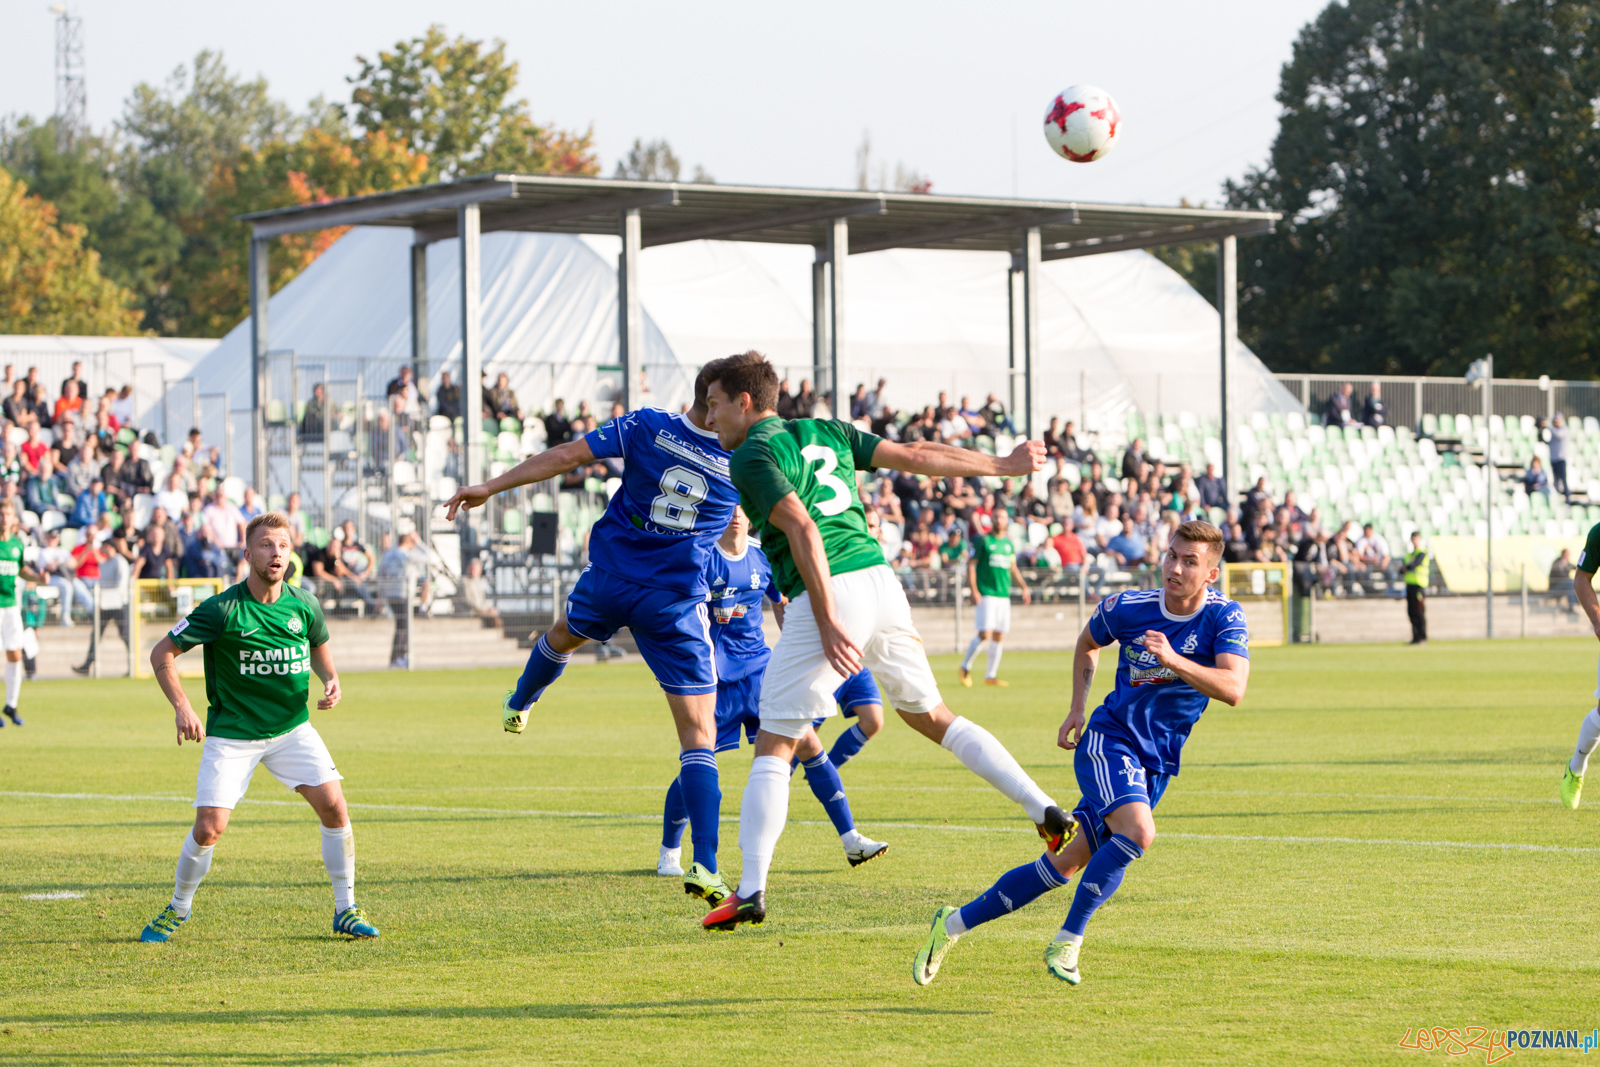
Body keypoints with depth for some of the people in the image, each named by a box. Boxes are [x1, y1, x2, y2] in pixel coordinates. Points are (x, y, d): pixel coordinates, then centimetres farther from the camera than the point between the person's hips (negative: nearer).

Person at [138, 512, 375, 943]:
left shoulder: (304, 605, -3)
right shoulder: (222, 609, -15)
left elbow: (320, 648, 18)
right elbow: (162, 654, -9)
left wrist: (331, 680, -2)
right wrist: (182, 707, -20)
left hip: (292, 727, 3)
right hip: (231, 734, -3)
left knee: (334, 806, -11)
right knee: (208, 828, -10)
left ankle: (346, 910, 3)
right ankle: (177, 909, 16)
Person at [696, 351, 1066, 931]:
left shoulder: (750, 457, -3)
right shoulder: (824, 431, 19)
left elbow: (803, 530, -16)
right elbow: (918, 456, 21)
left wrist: (827, 623, -20)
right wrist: (1002, 466, 32)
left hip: (829, 593, -7)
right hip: (879, 576, 7)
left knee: (774, 747, -1)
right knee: (932, 716, 22)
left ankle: (751, 889, -11)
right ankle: (1044, 809, 14)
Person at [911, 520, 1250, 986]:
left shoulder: (1225, 617, -10)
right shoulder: (1127, 608, -7)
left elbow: (1234, 690, -25)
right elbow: (1088, 642, 16)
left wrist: (1174, 661, -36)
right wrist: (1077, 709, 8)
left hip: (1158, 764, 2)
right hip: (1110, 739, -2)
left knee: (1065, 864, 3)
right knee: (1137, 832, -31)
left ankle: (955, 922, 16)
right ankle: (1067, 942, -20)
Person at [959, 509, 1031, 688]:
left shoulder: (1009, 544, 15)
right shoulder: (983, 541, -2)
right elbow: (971, 565, -5)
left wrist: (1023, 587, 14)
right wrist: (974, 591, -14)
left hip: (1004, 595, 6)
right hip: (985, 595, -6)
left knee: (998, 636, 4)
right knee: (985, 634, -14)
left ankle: (991, 675, 12)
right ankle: (966, 667, 4)